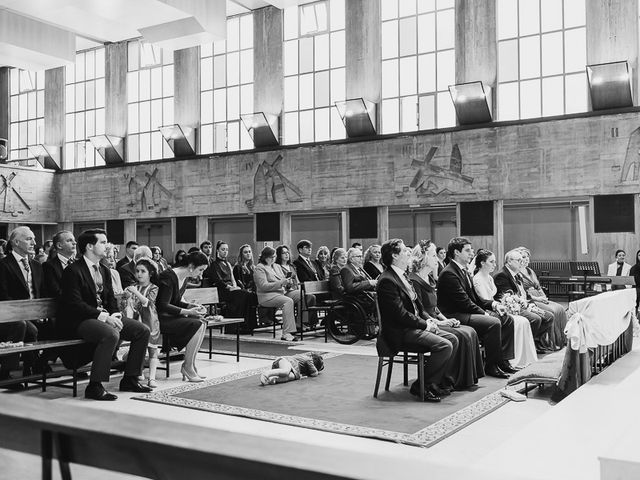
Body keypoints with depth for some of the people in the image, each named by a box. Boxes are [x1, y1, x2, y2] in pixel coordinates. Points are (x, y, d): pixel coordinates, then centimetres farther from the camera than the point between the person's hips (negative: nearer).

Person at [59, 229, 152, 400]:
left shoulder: (104, 271, 17)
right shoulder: (73, 271, -10)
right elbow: (75, 304, -19)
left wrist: (115, 315, -5)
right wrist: (103, 316, -25)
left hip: (106, 316, 9)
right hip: (79, 321, -8)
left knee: (143, 330, -5)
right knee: (111, 335, -36)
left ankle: (129, 379, 5)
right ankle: (94, 386, -25)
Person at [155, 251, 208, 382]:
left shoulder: (184, 278, 11)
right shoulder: (169, 277, -18)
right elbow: (163, 306, -22)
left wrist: (192, 306, 2)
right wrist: (187, 311, -24)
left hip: (169, 317, 10)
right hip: (159, 319, -10)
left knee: (202, 323, -7)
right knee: (196, 325, -21)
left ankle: (188, 365, -3)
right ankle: (188, 367, -10)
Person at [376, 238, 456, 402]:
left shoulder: (402, 276, 16)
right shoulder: (387, 280, -17)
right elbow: (400, 314, -21)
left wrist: (429, 320, 5)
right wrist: (425, 324, -13)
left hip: (415, 326, 10)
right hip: (400, 333, -10)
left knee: (453, 340, 2)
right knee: (444, 346, -21)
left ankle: (433, 382, 5)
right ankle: (420, 386, -7)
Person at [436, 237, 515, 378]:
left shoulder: (463, 271, 17)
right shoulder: (449, 274, -16)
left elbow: (474, 297, 18)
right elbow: (464, 302, -20)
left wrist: (493, 304, 2)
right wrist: (483, 313, -16)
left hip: (466, 312, 11)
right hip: (454, 316, -11)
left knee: (507, 320, 4)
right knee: (494, 323, -27)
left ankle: (502, 360, 4)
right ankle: (491, 366, -15)